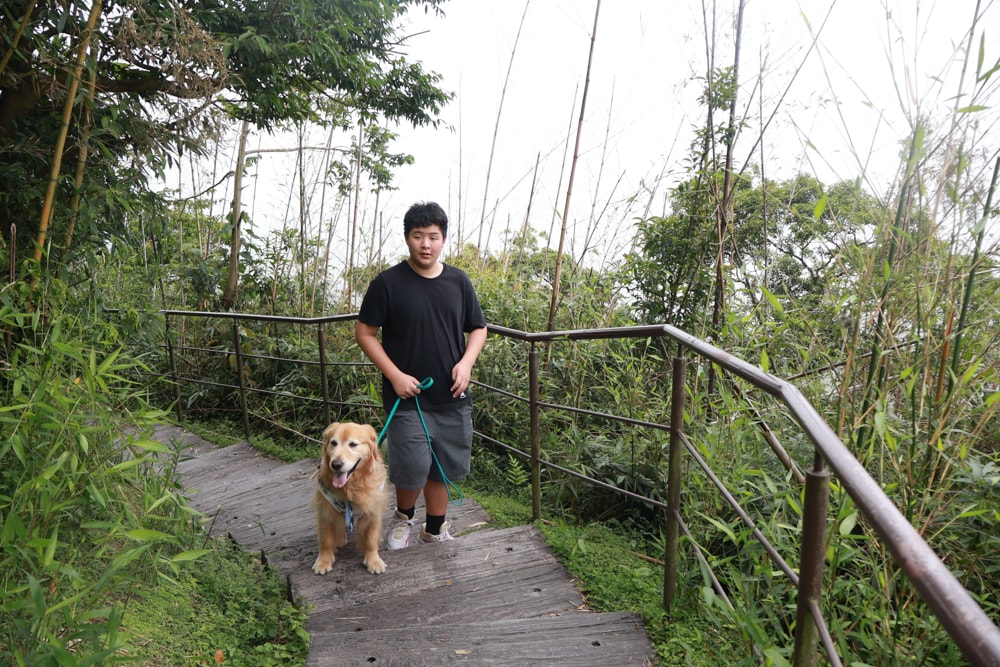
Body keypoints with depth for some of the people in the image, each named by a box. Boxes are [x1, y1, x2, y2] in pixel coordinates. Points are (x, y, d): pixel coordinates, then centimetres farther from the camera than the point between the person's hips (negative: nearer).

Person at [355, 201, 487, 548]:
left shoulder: (459, 281, 3)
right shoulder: (388, 282, -7)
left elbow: (478, 328, 11)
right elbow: (364, 332, -4)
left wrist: (466, 363, -8)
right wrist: (395, 375, -13)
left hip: (452, 398, 4)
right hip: (407, 398, -3)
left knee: (443, 468, 12)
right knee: (413, 469, -4)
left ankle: (435, 530, 33)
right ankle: (403, 516, 28)